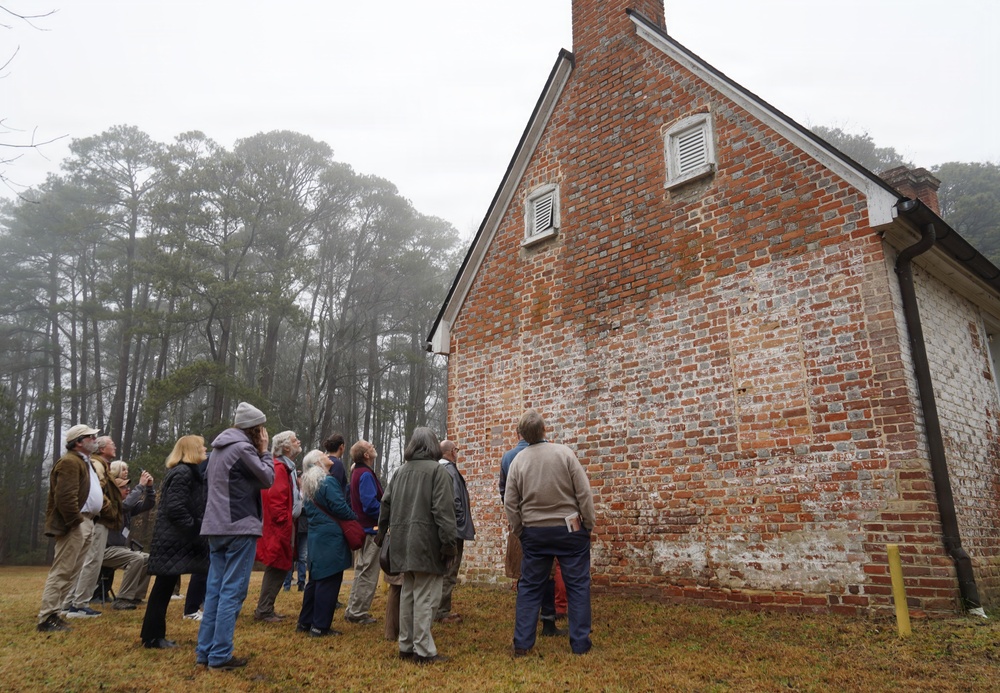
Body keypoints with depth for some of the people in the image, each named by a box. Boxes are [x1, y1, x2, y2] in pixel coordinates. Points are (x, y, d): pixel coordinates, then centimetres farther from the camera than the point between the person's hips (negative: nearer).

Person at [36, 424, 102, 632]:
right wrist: (76, 521, -20)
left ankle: (53, 614, 19)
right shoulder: (70, 462, -14)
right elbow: (65, 497, -22)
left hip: (85, 522, 11)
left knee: (70, 574, 13)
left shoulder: (83, 461, 21)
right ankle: (46, 618, -2)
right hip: (74, 524, -10)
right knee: (61, 572, -7)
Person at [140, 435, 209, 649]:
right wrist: (195, 531, -18)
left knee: (165, 586, 13)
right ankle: (152, 637, 6)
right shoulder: (183, 472, -15)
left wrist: (196, 531, 12)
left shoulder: (188, 471, 18)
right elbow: (175, 507, -23)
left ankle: (153, 635, 20)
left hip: (173, 539, 10)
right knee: (164, 586, -2)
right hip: (173, 540, -10)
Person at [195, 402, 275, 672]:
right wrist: (264, 450, 2)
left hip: (216, 527, 9)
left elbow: (208, 486, 19)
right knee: (232, 592, -3)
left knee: (215, 589, 12)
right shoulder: (243, 448, -13)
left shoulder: (218, 448, 14)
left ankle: (205, 650, 17)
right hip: (239, 528, -9)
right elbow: (268, 479, -7)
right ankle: (220, 655, 1)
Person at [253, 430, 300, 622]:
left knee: (280, 568, 14)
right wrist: (285, 522, -20)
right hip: (279, 529, -10)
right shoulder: (278, 469, -17)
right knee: (277, 569, -2)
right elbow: (274, 500, -25)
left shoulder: (287, 467, 15)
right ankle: (263, 611, 8)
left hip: (284, 528, 10)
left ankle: (266, 608, 23)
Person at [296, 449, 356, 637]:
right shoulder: (328, 482, -14)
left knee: (316, 579, 16)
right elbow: (340, 507, -17)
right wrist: (355, 518, -1)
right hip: (331, 537, -9)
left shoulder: (309, 484, 14)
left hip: (316, 536, 9)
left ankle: (305, 622, 23)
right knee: (329, 581, -3)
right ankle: (320, 627, 1)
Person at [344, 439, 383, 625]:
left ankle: (353, 610, 26)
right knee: (368, 574, -1)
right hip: (371, 528, -10)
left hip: (362, 528, 10)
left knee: (362, 572, 18)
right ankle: (358, 613, 6)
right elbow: (371, 505, -24)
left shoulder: (357, 472, 12)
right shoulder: (366, 475, -18)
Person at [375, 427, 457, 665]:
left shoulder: (400, 471, 10)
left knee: (408, 593, 16)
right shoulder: (437, 470, -9)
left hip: (403, 542, 7)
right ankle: (423, 651, 2)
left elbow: (386, 504, 15)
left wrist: (382, 533, 26)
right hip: (426, 543, -7)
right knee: (425, 596, -1)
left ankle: (406, 646, 23)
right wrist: (449, 541, -15)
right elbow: (443, 509, -16)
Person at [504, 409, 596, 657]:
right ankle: (580, 643, 11)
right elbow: (584, 492, -9)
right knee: (577, 585, 8)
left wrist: (520, 531, 11)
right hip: (569, 529, -2)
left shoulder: (518, 460, -4)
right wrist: (589, 523, 1)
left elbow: (510, 503, 0)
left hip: (534, 532, 2)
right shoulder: (564, 452, -10)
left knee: (529, 587, 11)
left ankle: (522, 643, 14)